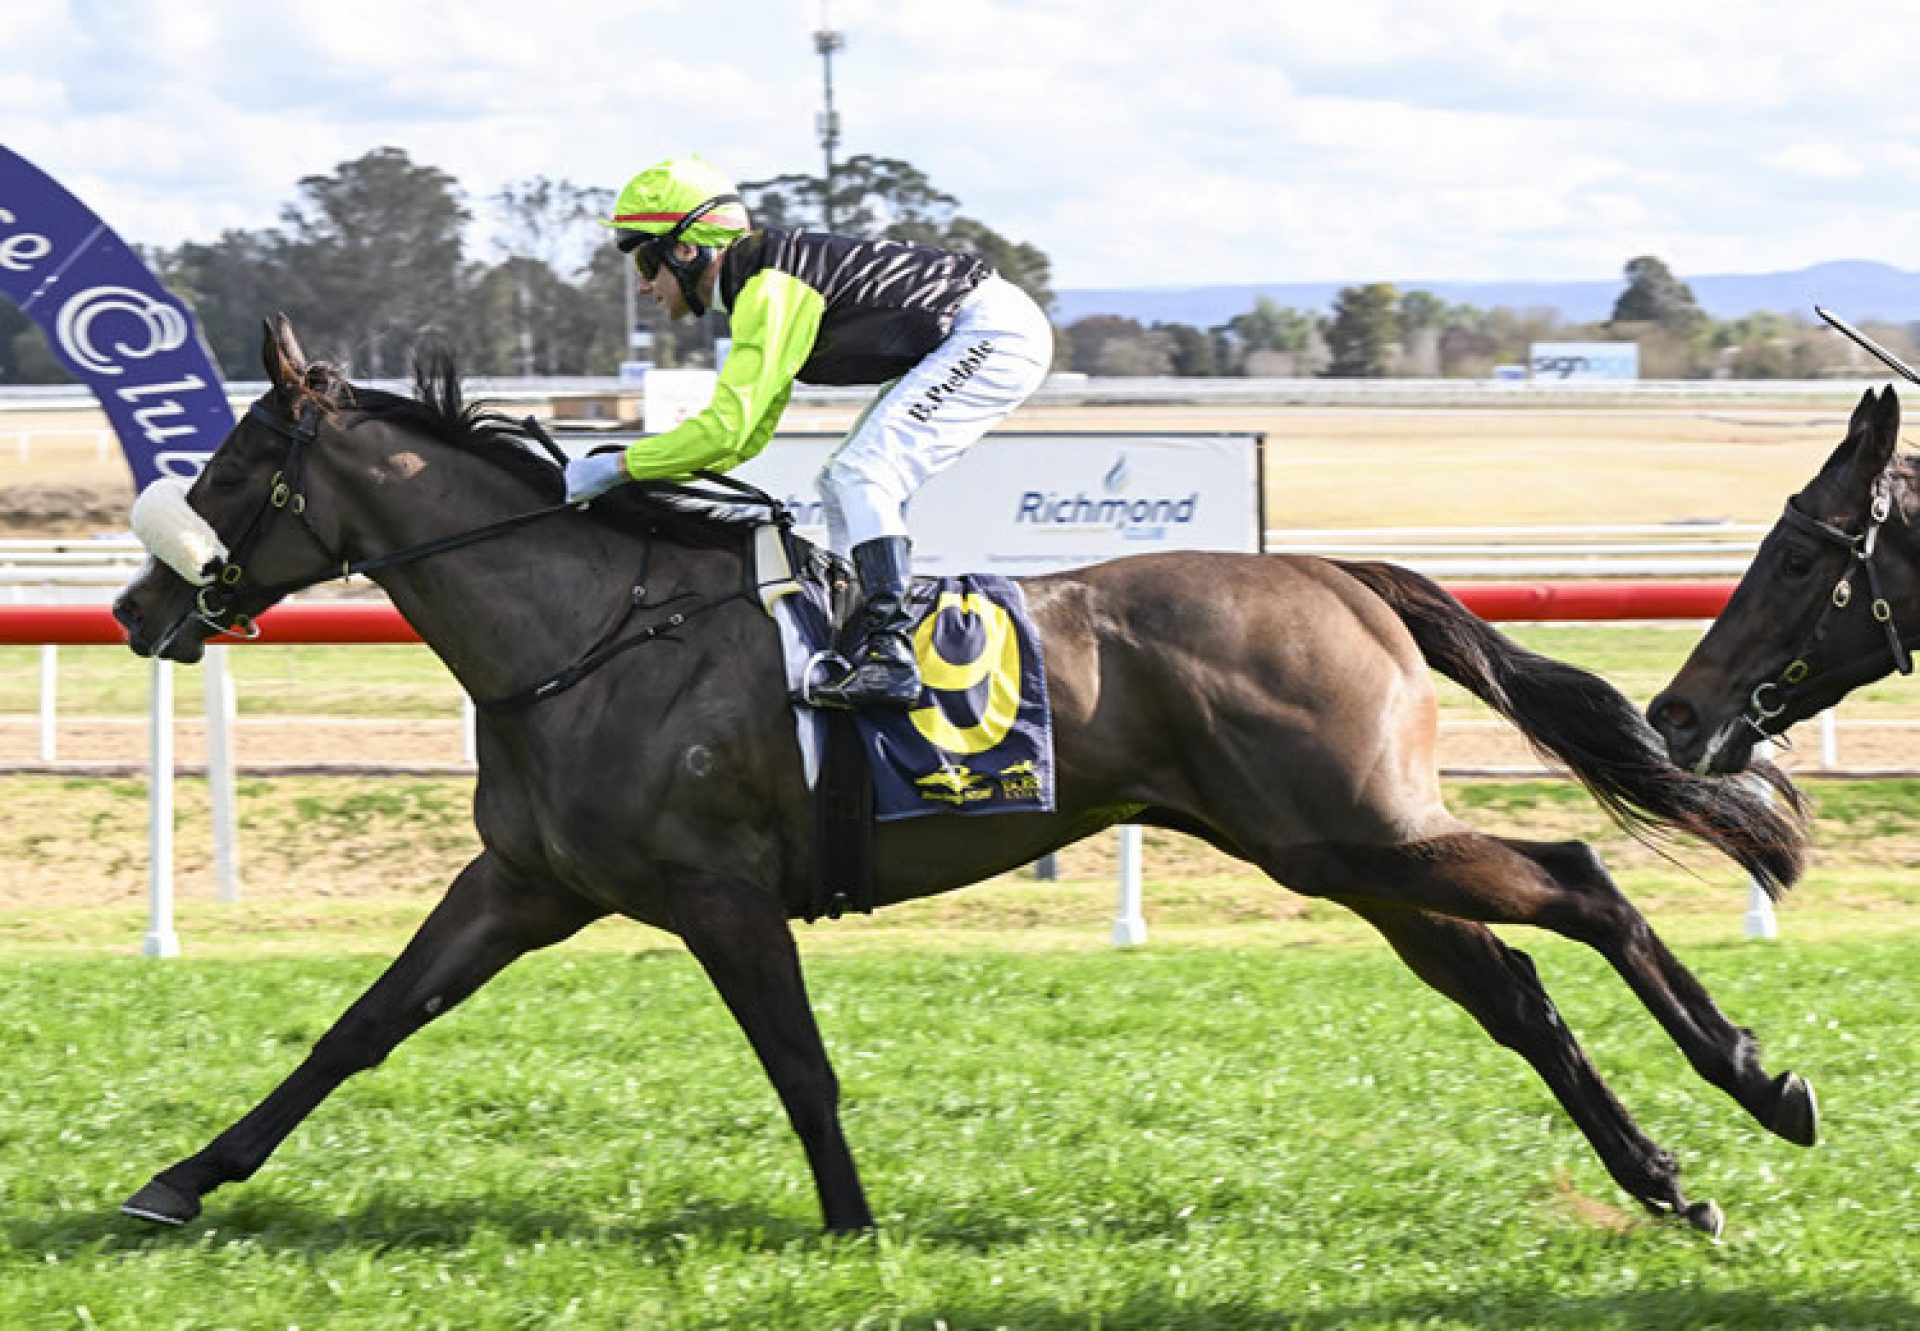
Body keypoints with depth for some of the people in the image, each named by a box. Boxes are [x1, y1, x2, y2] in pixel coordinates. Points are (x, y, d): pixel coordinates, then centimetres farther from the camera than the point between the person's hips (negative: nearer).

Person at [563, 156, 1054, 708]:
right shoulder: (759, 281, 10)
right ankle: (857, 629, 14)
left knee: (862, 475, -19)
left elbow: (728, 428, -26)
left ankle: (889, 658, -26)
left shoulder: (770, 288, -21)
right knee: (844, 484, 12)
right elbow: (751, 436, 17)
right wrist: (654, 470, 7)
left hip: (997, 331, -11)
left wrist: (617, 467, -19)